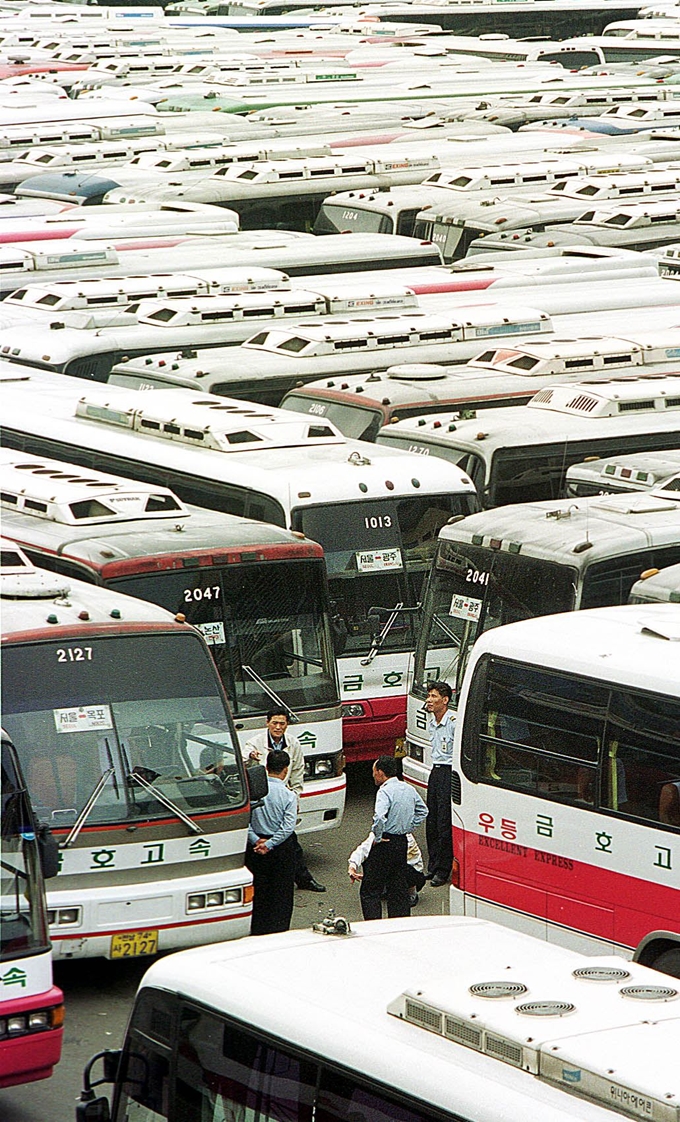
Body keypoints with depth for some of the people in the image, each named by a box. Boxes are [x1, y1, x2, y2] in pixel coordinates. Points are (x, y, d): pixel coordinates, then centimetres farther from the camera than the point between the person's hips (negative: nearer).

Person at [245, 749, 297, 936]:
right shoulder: (288, 795, -12)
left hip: (255, 846, 3)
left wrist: (256, 840, -7)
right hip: (282, 850, -3)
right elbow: (288, 827, -16)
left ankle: (257, 931, 15)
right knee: (281, 893, 7)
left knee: (258, 891, 12)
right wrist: (269, 845, -12)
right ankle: (277, 930, 6)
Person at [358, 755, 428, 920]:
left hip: (386, 844, -8)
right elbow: (423, 811, 24)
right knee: (399, 889, 14)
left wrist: (377, 837, -19)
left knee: (370, 891, -2)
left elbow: (379, 817, -33)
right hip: (403, 843, 8)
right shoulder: (409, 789, 10)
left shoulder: (385, 791, -17)